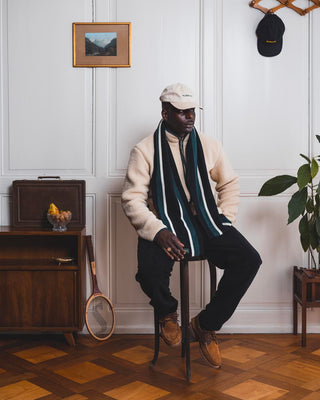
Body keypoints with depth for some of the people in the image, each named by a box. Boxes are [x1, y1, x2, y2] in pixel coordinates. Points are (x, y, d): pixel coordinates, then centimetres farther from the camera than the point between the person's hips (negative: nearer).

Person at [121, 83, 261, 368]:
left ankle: (206, 324, 1)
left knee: (249, 260, -20)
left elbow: (230, 184, 20)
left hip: (206, 223, 4)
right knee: (150, 270, -33)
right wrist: (158, 232, -21)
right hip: (166, 225, -3)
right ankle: (168, 313, 7)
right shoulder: (145, 150, -1)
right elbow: (132, 198, -7)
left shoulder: (209, 146, 10)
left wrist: (225, 219, 4)